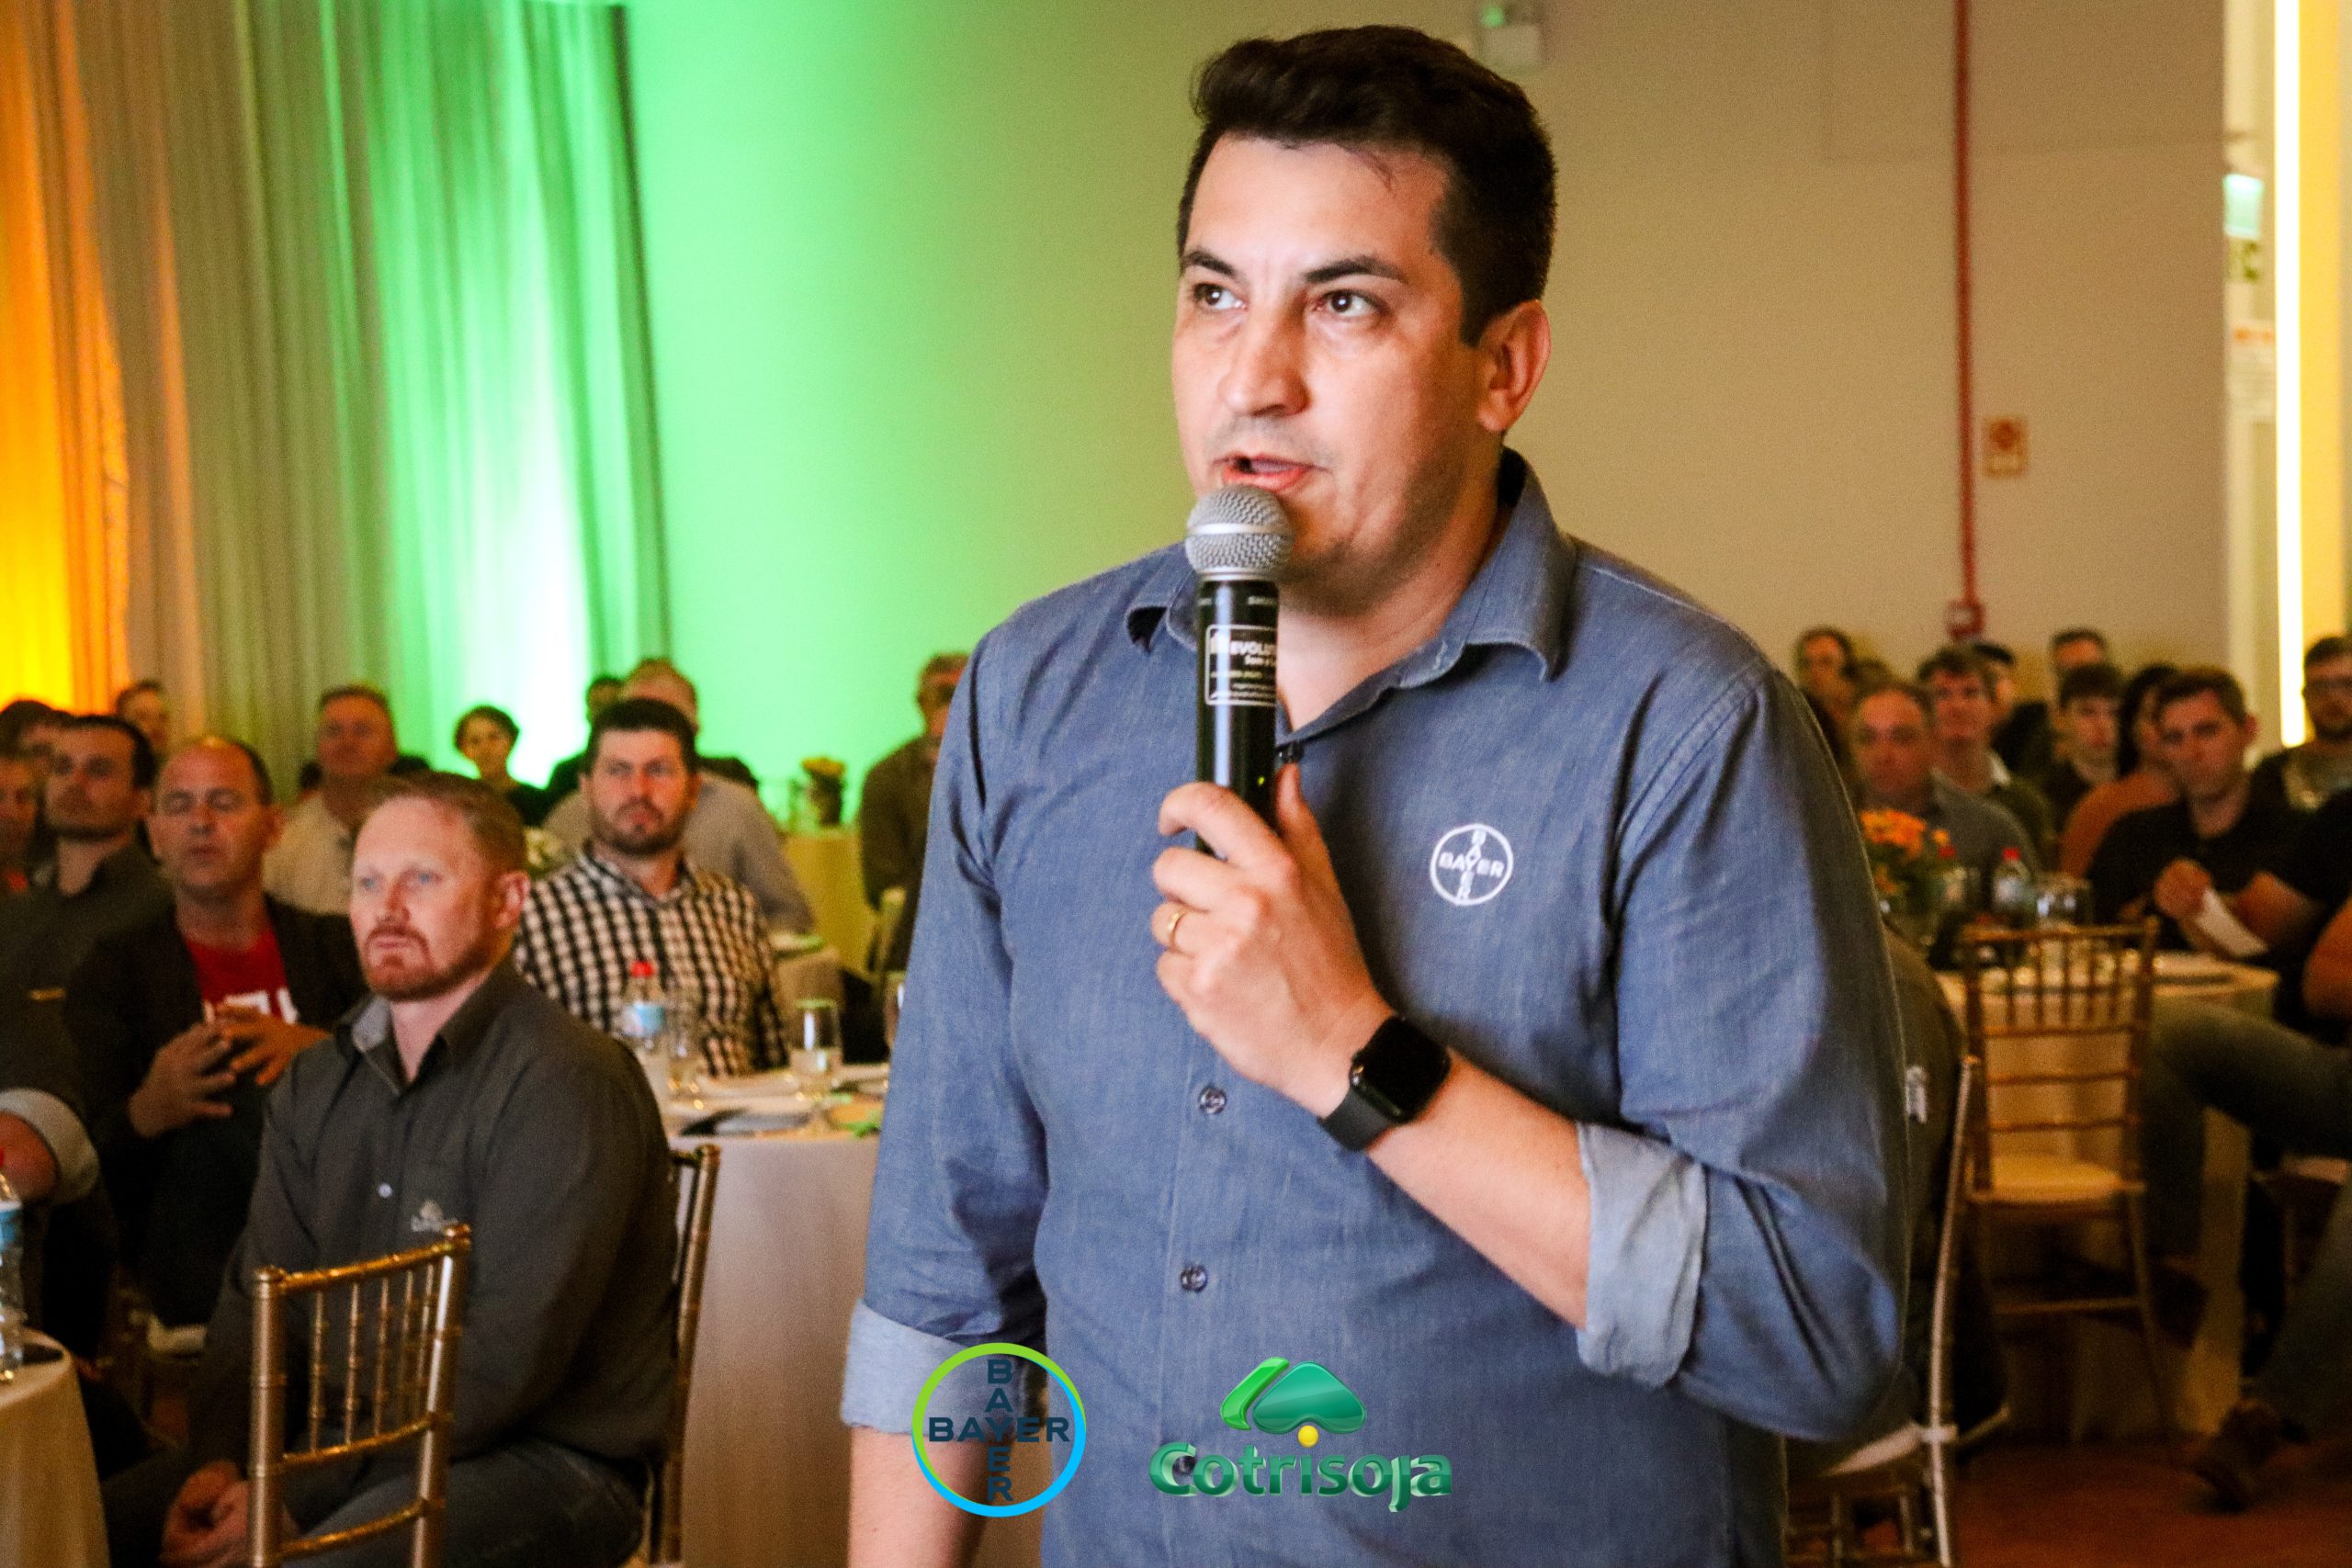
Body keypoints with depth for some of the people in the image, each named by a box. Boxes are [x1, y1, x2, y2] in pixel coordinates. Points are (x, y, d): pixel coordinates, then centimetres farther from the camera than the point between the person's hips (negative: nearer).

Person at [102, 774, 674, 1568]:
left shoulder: (566, 1083, -16)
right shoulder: (318, 1083, 11)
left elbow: (506, 1361, -21)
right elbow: (258, 1299, 12)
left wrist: (286, 1502, -21)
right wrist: (219, 1461, -8)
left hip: (546, 1460, -7)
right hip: (346, 1438, 7)